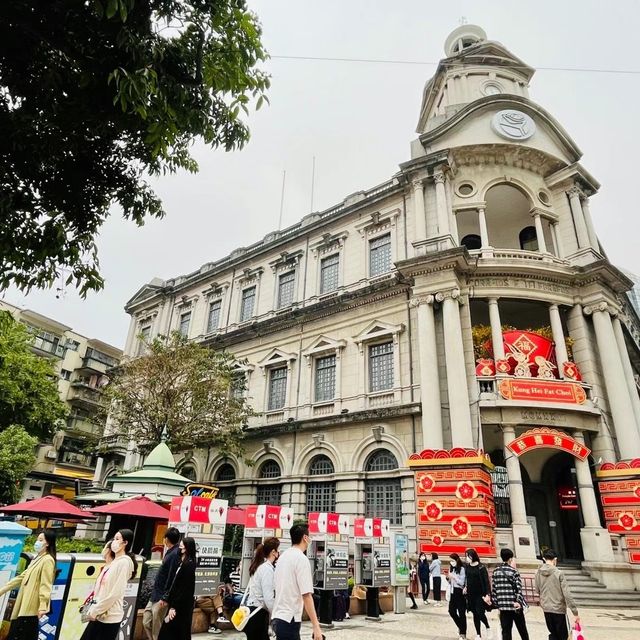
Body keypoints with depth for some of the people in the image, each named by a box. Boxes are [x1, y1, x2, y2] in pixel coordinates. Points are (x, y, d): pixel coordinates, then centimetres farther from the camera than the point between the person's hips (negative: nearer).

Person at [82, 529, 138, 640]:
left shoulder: (124, 562, -15)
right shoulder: (113, 562, 13)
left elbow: (116, 593, -18)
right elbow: (100, 588, 15)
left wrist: (95, 611, -13)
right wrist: (94, 610, 7)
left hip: (110, 616, -8)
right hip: (99, 614, 8)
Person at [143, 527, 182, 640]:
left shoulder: (175, 554, -21)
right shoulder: (170, 553, 10)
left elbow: (171, 578, -22)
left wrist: (165, 598, -20)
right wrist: (155, 595, 19)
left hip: (161, 598, -9)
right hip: (154, 596, 9)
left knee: (156, 629, 2)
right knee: (146, 622, 14)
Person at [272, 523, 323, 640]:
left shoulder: (282, 556, 11)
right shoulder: (302, 559, -15)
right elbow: (306, 595, -20)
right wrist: (316, 626, -19)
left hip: (278, 616, 8)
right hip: (289, 619, -8)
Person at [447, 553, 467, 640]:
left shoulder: (462, 569, -13)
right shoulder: (451, 569, 8)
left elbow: (462, 583, -14)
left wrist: (453, 577, -20)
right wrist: (448, 578, -5)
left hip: (460, 592, -7)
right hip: (453, 592, 7)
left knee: (461, 613, 1)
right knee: (451, 611, 9)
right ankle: (461, 627, 32)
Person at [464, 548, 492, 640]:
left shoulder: (481, 567, -13)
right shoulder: (467, 567, 2)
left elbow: (486, 581, -14)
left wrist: (487, 594, -20)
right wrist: (466, 587, 4)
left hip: (480, 594, -5)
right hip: (471, 594, 5)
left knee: (480, 613, -8)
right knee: (475, 614, 9)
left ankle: (488, 628, 20)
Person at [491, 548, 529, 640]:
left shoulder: (495, 571, 4)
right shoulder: (513, 571, -9)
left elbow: (493, 588, 6)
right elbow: (518, 588, -14)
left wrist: (495, 602, 12)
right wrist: (519, 602, -11)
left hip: (502, 605, 3)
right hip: (515, 605, -3)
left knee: (506, 631, 8)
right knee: (522, 629, 16)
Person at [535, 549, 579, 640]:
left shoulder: (538, 573, -1)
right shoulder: (559, 573, -15)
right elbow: (567, 594, -17)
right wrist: (575, 612, -10)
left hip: (546, 609, 4)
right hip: (559, 609, -4)